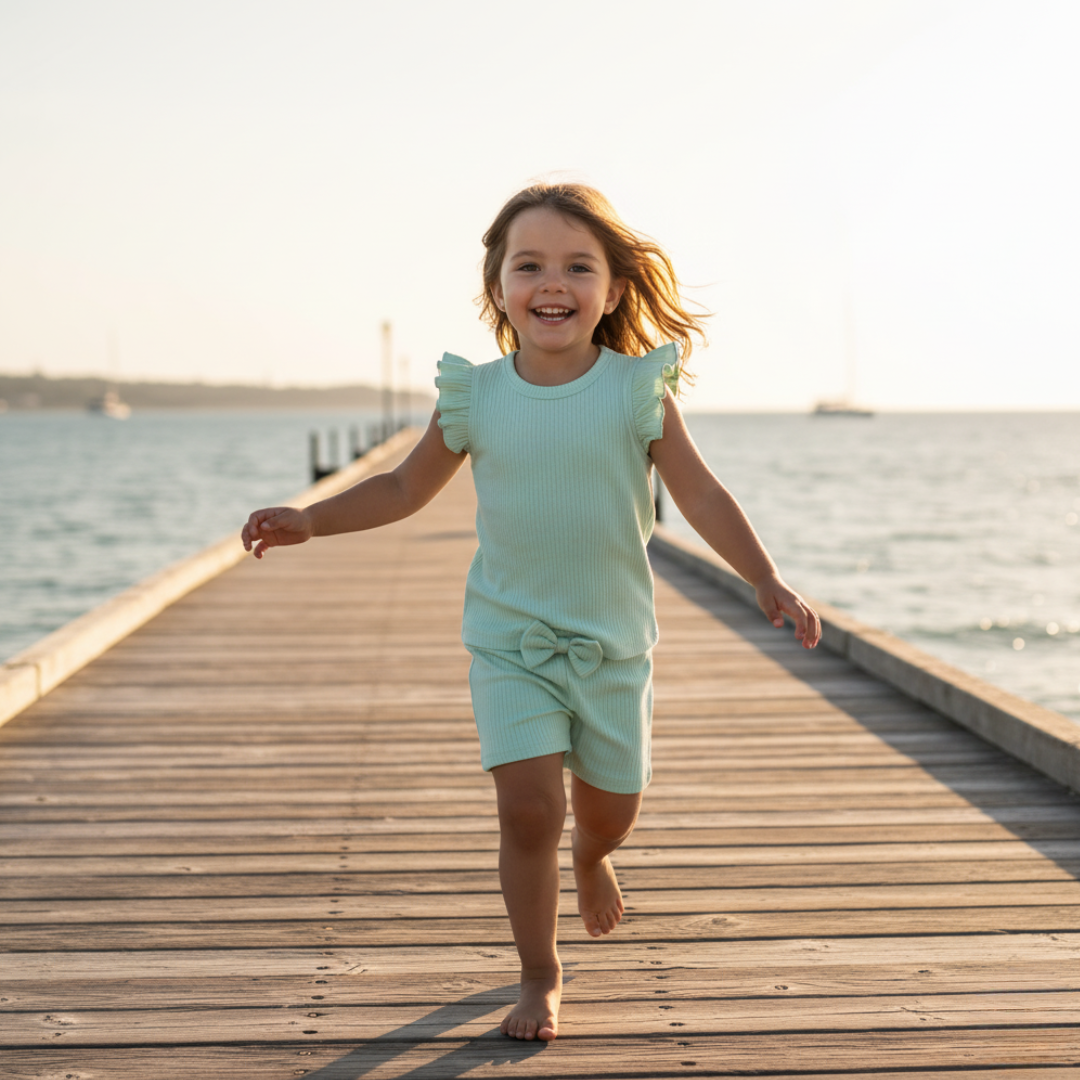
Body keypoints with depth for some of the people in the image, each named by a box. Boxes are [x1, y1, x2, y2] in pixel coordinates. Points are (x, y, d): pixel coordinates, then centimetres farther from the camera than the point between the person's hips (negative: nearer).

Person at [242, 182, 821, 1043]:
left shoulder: (636, 391, -9)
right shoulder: (475, 397, -6)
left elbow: (701, 496, -7)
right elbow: (405, 489, 7)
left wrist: (768, 582, -17)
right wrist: (310, 521, -4)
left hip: (613, 639, 1)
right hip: (511, 638, 0)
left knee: (612, 803, 12)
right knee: (528, 805, -12)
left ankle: (592, 856, 52)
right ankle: (540, 977, 9)